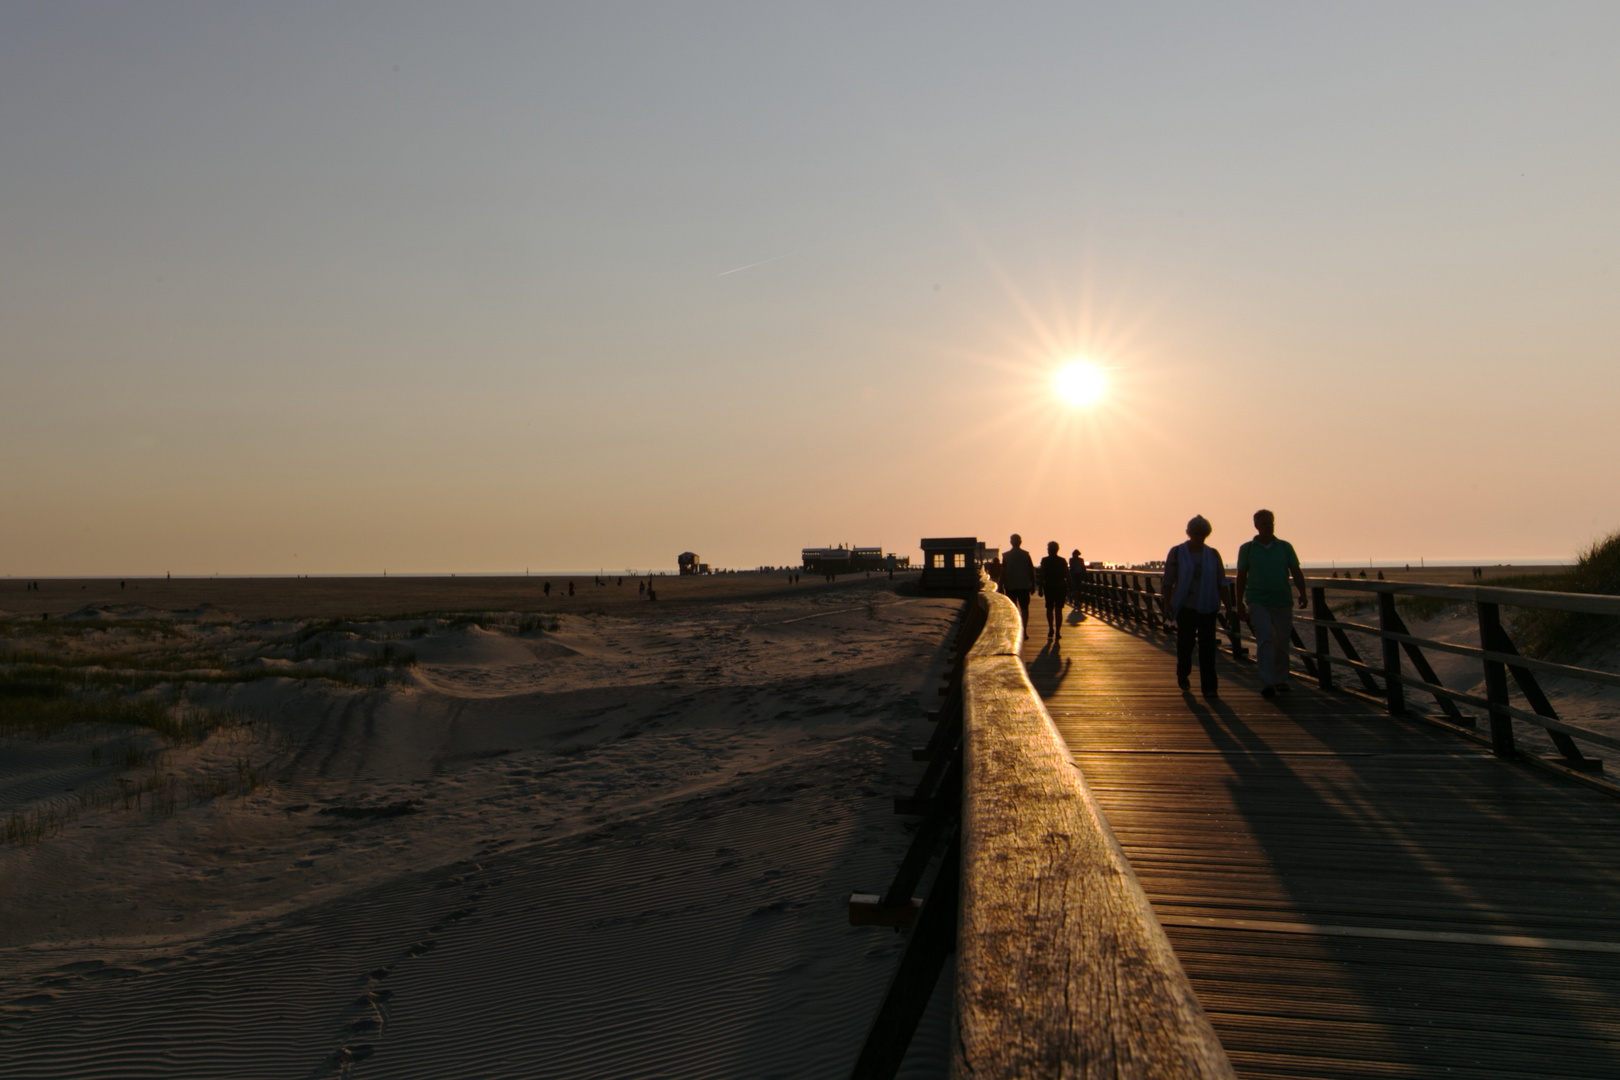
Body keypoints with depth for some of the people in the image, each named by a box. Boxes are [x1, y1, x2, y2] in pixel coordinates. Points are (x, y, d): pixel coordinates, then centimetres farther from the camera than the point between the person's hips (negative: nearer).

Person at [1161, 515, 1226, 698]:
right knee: (1185, 642, 4)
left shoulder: (1213, 554, 7)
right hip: (1185, 606, -1)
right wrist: (1167, 604, -8)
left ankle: (1209, 687, -4)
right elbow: (1168, 580, -1)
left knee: (1207, 645, -4)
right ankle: (1183, 674, 32)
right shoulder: (1177, 553, 0)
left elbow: (1221, 582, 8)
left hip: (1207, 606, 1)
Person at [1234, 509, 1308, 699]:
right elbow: (1241, 578, 8)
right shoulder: (1247, 549, 5)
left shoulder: (1285, 547, 9)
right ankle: (1267, 683, -22)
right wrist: (1239, 604, 5)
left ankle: (1280, 680, 25)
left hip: (1282, 602, 2)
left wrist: (1302, 593, -13)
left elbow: (1297, 572, 3)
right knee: (1264, 639, -17)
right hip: (1257, 602, -2)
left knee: (1281, 642, 8)